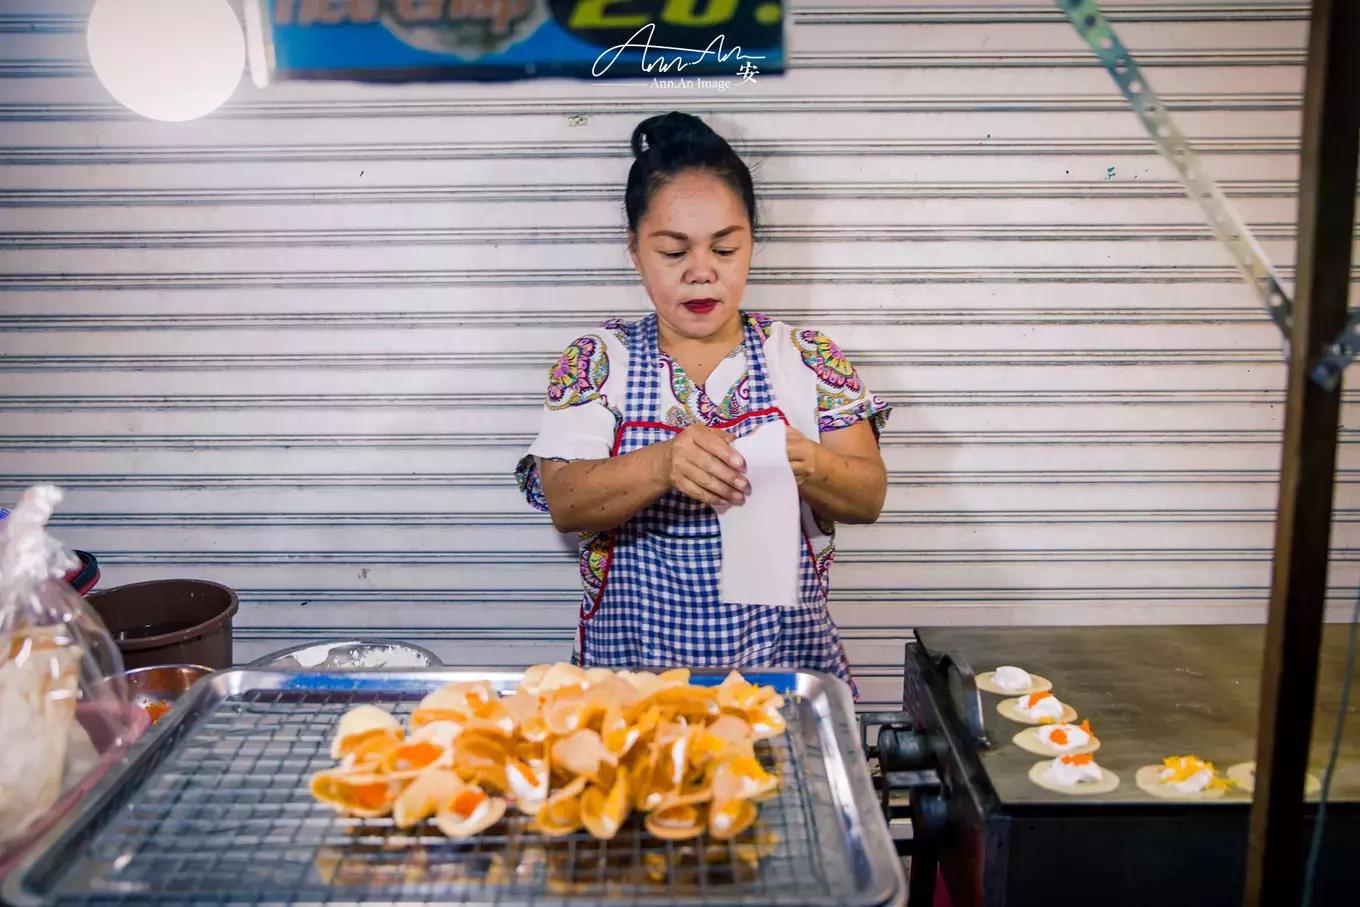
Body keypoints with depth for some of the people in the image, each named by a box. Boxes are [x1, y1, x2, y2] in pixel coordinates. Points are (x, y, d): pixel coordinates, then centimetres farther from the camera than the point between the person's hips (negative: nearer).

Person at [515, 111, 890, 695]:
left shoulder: (807, 357, 6)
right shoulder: (597, 361, 4)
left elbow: (869, 497, 2)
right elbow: (564, 503, -7)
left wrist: (811, 466, -20)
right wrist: (661, 465, -26)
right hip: (633, 665, -1)